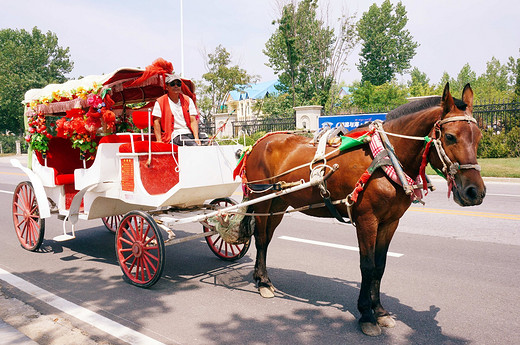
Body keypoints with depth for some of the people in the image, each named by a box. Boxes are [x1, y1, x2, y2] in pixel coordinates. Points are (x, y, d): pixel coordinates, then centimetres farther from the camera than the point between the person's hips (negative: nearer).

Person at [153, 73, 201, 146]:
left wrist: (196, 138, -8)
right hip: (175, 136, -4)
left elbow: (193, 121, 7)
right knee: (194, 146, -33)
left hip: (189, 134, 4)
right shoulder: (160, 102, 8)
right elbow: (156, 122, 5)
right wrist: (159, 141, -7)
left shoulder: (188, 100, 16)